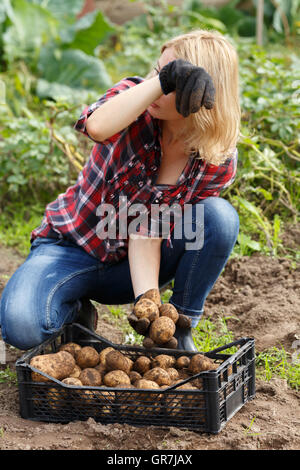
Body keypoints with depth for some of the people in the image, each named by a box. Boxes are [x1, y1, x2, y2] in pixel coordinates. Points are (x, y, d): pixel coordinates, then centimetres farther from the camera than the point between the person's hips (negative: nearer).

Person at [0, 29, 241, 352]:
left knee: (220, 216, -27)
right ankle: (77, 313, 5)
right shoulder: (135, 98, -17)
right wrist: (162, 79, -48)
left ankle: (180, 329, -8)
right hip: (72, 247, -1)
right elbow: (97, 127, -43)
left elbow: (150, 232, -17)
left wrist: (148, 299, -31)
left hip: (132, 263, 1)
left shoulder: (219, 161, -14)